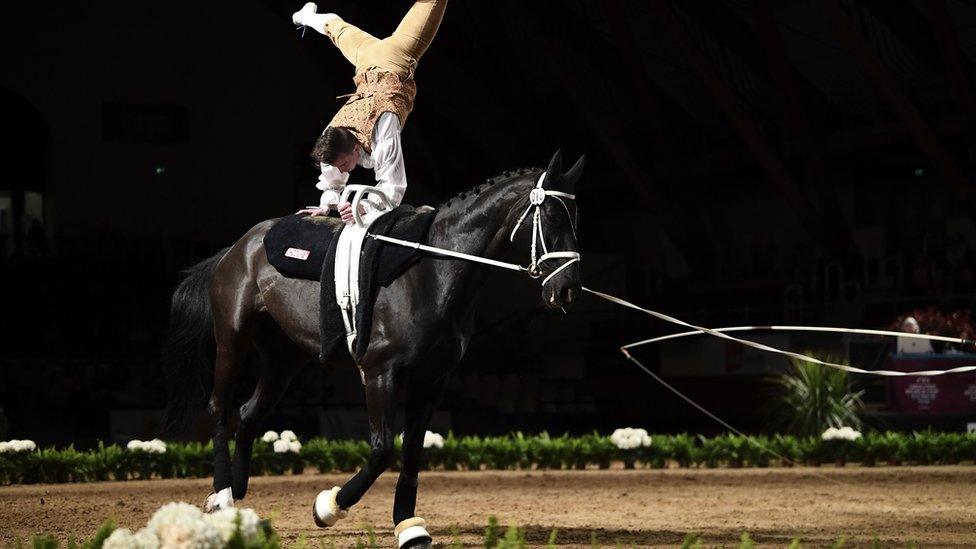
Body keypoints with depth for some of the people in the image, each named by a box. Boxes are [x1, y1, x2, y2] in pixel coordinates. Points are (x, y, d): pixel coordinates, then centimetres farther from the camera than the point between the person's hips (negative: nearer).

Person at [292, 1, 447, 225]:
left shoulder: (383, 142, -43)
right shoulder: (331, 139, -25)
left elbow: (393, 188, -41)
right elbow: (331, 184, -9)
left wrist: (364, 207, -55)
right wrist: (326, 205, -29)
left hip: (397, 62, -4)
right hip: (369, 65, 4)